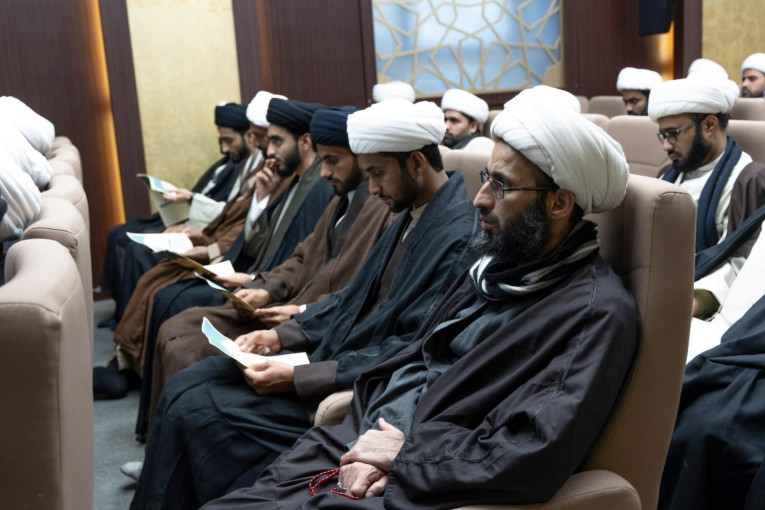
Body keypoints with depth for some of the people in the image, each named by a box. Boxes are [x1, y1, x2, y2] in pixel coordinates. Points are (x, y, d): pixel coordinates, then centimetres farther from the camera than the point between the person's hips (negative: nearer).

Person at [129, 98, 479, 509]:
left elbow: (413, 353, -24)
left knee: (193, 412, -12)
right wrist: (281, 335, 5)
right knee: (183, 388, 4)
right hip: (329, 354, 9)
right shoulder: (412, 214, 9)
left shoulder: (459, 236, -21)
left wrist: (298, 378, -22)